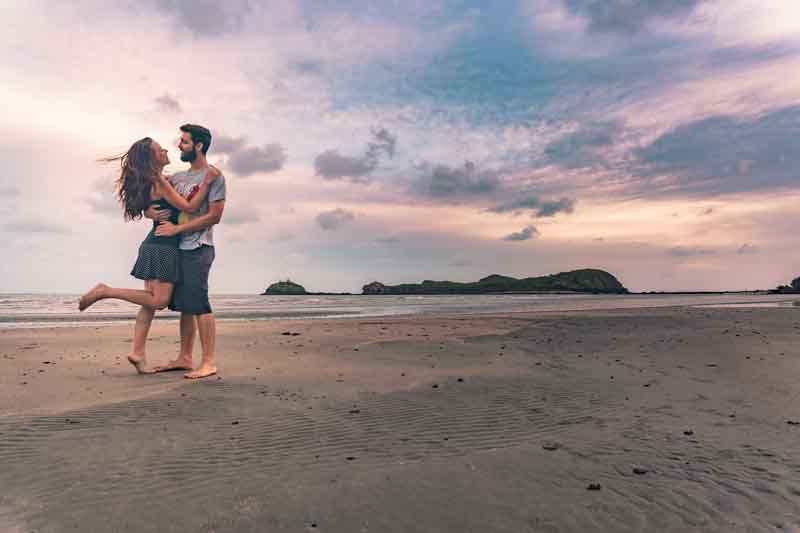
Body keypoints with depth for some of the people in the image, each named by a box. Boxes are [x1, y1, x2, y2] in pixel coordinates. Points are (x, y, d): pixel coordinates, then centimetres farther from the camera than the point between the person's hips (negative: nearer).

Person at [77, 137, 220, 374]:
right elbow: (189, 207, -15)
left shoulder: (160, 180, 15)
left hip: (156, 245, 10)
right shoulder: (159, 183, -13)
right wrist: (207, 182, -12)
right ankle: (104, 291, -4)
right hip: (162, 246, -10)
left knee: (151, 301, 7)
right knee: (159, 300, -9)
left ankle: (138, 352, 9)